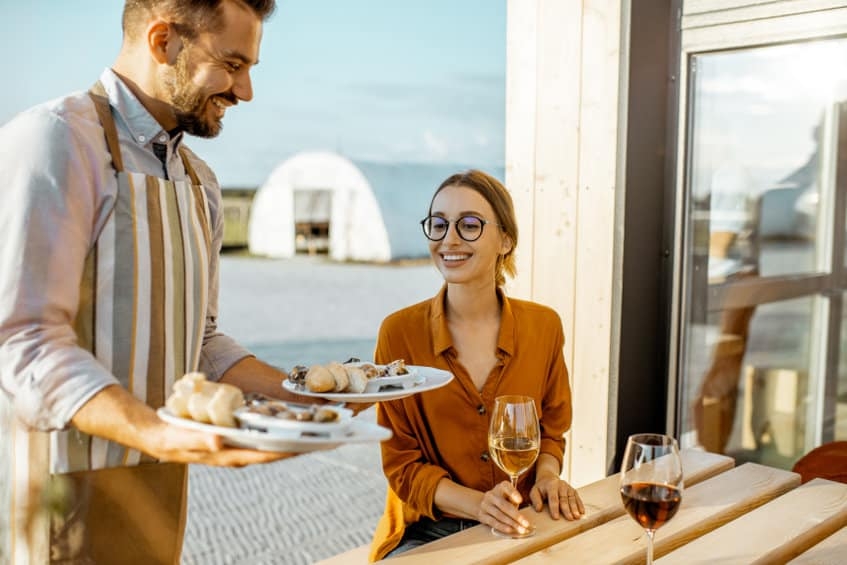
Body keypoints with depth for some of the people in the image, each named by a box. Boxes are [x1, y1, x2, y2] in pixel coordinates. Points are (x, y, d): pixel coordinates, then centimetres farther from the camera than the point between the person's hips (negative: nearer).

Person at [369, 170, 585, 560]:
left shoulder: (544, 326, -1)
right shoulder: (400, 333, -9)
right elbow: (402, 462, -5)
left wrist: (547, 476, -9)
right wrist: (478, 503, -20)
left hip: (520, 528, 3)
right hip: (428, 530, -3)